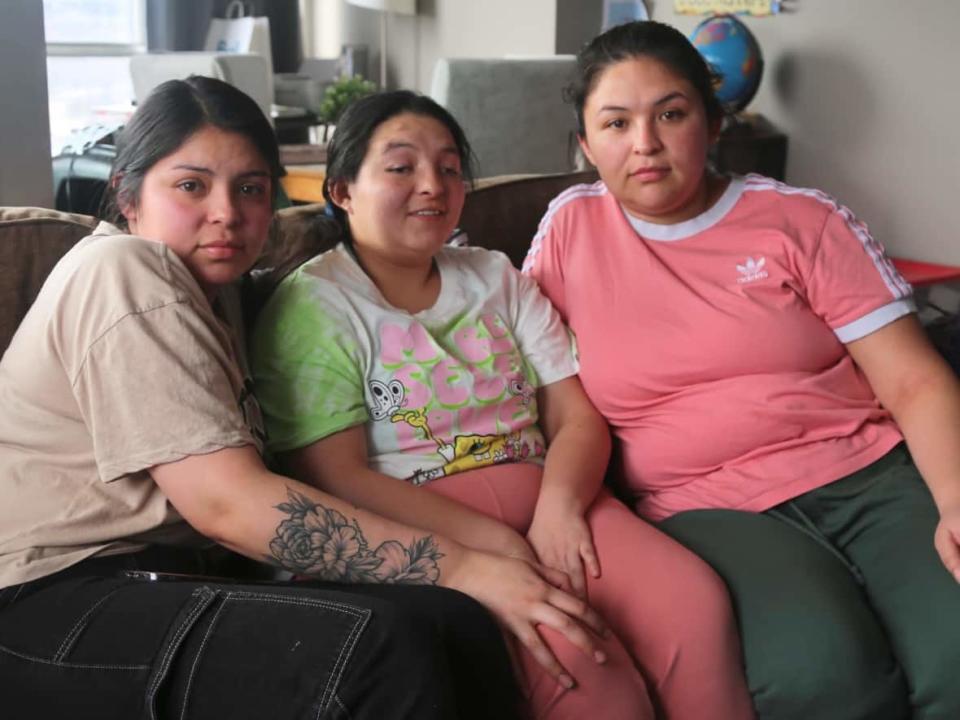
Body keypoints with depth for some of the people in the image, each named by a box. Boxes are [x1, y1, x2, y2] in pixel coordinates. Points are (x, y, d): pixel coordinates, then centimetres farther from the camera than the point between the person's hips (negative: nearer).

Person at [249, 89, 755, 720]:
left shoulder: (498, 279, 18)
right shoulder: (311, 306, 0)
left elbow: (577, 416, 10)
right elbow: (336, 478, -10)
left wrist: (558, 505, -13)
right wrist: (492, 545, -19)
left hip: (545, 506, 5)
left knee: (696, 602, -23)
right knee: (584, 666, -30)